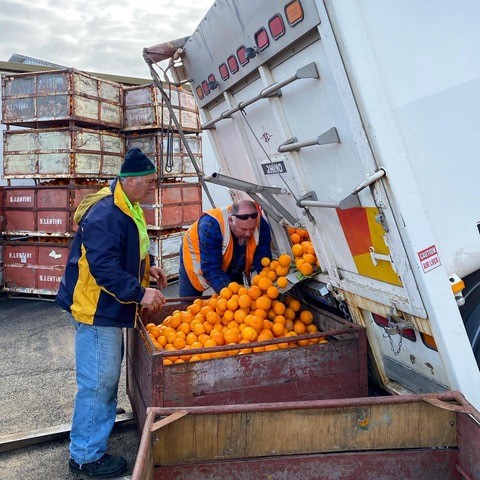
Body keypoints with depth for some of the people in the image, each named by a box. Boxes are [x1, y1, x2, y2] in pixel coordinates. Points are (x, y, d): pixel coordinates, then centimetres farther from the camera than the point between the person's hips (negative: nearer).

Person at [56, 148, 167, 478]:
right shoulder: (104, 213, -24)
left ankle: (98, 435, 41)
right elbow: (104, 267, -30)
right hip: (97, 308, -11)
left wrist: (147, 267, 8)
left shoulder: (127, 208, 10)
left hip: (110, 306, 11)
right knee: (98, 381, -2)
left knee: (109, 375, 22)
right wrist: (140, 293, -30)